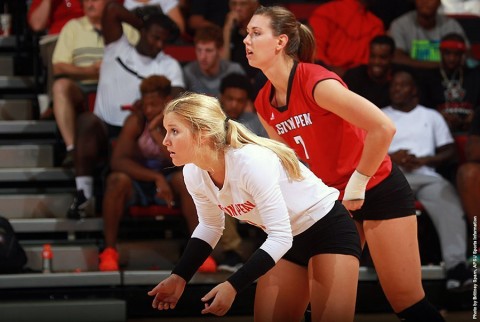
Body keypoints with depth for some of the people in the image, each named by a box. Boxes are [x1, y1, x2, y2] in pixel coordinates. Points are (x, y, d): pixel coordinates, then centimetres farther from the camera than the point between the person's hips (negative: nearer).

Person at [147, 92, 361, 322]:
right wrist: (178, 278, -2)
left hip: (329, 228, -7)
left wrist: (233, 286, -36)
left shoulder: (251, 161, -33)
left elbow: (280, 236, -31)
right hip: (285, 241, 7)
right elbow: (210, 227, 9)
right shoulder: (193, 174, -10)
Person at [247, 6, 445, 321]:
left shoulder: (317, 82, -24)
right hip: (334, 198, 7)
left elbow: (384, 128, -28)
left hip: (379, 190, -7)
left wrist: (357, 184, -19)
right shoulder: (264, 103, -1)